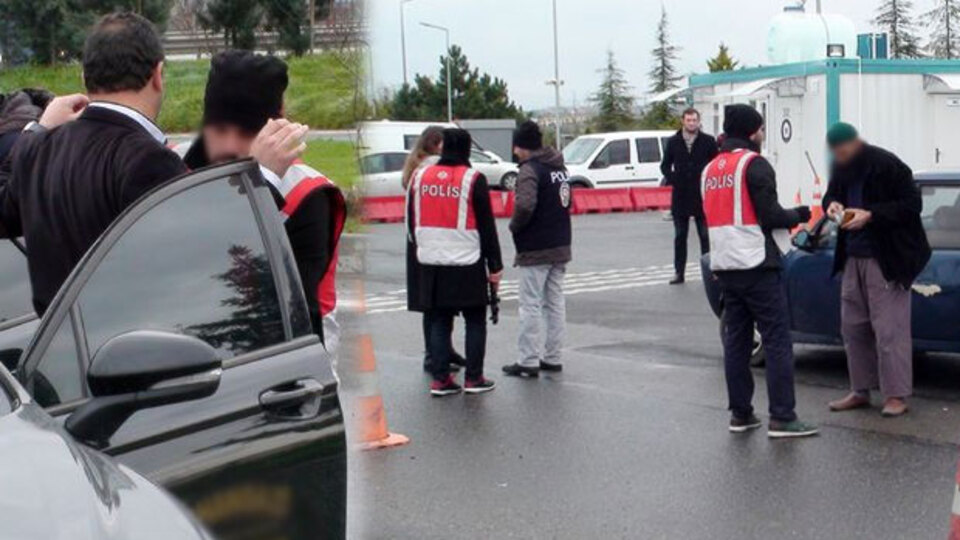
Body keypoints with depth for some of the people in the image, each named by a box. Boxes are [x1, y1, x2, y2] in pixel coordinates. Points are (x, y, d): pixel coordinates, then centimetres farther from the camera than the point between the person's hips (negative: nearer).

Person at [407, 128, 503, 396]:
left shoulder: (420, 176, 5)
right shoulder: (473, 180, -8)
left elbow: (411, 222, 13)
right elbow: (487, 226, -7)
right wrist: (495, 265, -1)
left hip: (431, 265, 4)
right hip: (467, 264, -4)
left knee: (438, 322, 10)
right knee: (475, 321, 7)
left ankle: (440, 379, 9)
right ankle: (473, 378, 8)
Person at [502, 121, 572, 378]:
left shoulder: (530, 170, -16)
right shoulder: (559, 167, 11)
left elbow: (525, 205, -28)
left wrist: (514, 226, -11)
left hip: (535, 250, -8)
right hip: (561, 246, 8)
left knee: (531, 304, -2)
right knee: (555, 302, 13)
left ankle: (529, 361, 1)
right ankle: (552, 357, 19)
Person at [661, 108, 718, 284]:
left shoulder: (708, 141, -1)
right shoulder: (673, 142, 5)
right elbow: (665, 165, 12)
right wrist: (672, 179, -4)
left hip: (702, 196, -2)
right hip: (680, 196, 2)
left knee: (705, 235, 2)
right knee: (680, 236, 8)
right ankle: (679, 272, 14)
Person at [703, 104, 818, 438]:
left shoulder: (711, 169, 15)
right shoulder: (753, 164, -9)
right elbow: (770, 216, -13)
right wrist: (798, 216, 4)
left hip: (724, 266, 8)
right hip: (756, 265, -8)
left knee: (735, 340, 11)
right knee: (777, 341, -4)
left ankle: (740, 414, 13)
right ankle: (782, 417, -7)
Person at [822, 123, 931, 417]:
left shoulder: (887, 166, -15)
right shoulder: (840, 168, 5)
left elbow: (912, 204, -14)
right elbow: (831, 194, 20)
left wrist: (870, 215, -22)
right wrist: (832, 204, -4)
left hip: (886, 260, -7)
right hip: (853, 257, 7)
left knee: (889, 327, -6)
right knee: (853, 327, 11)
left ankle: (896, 395, 1)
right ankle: (860, 391, 22)